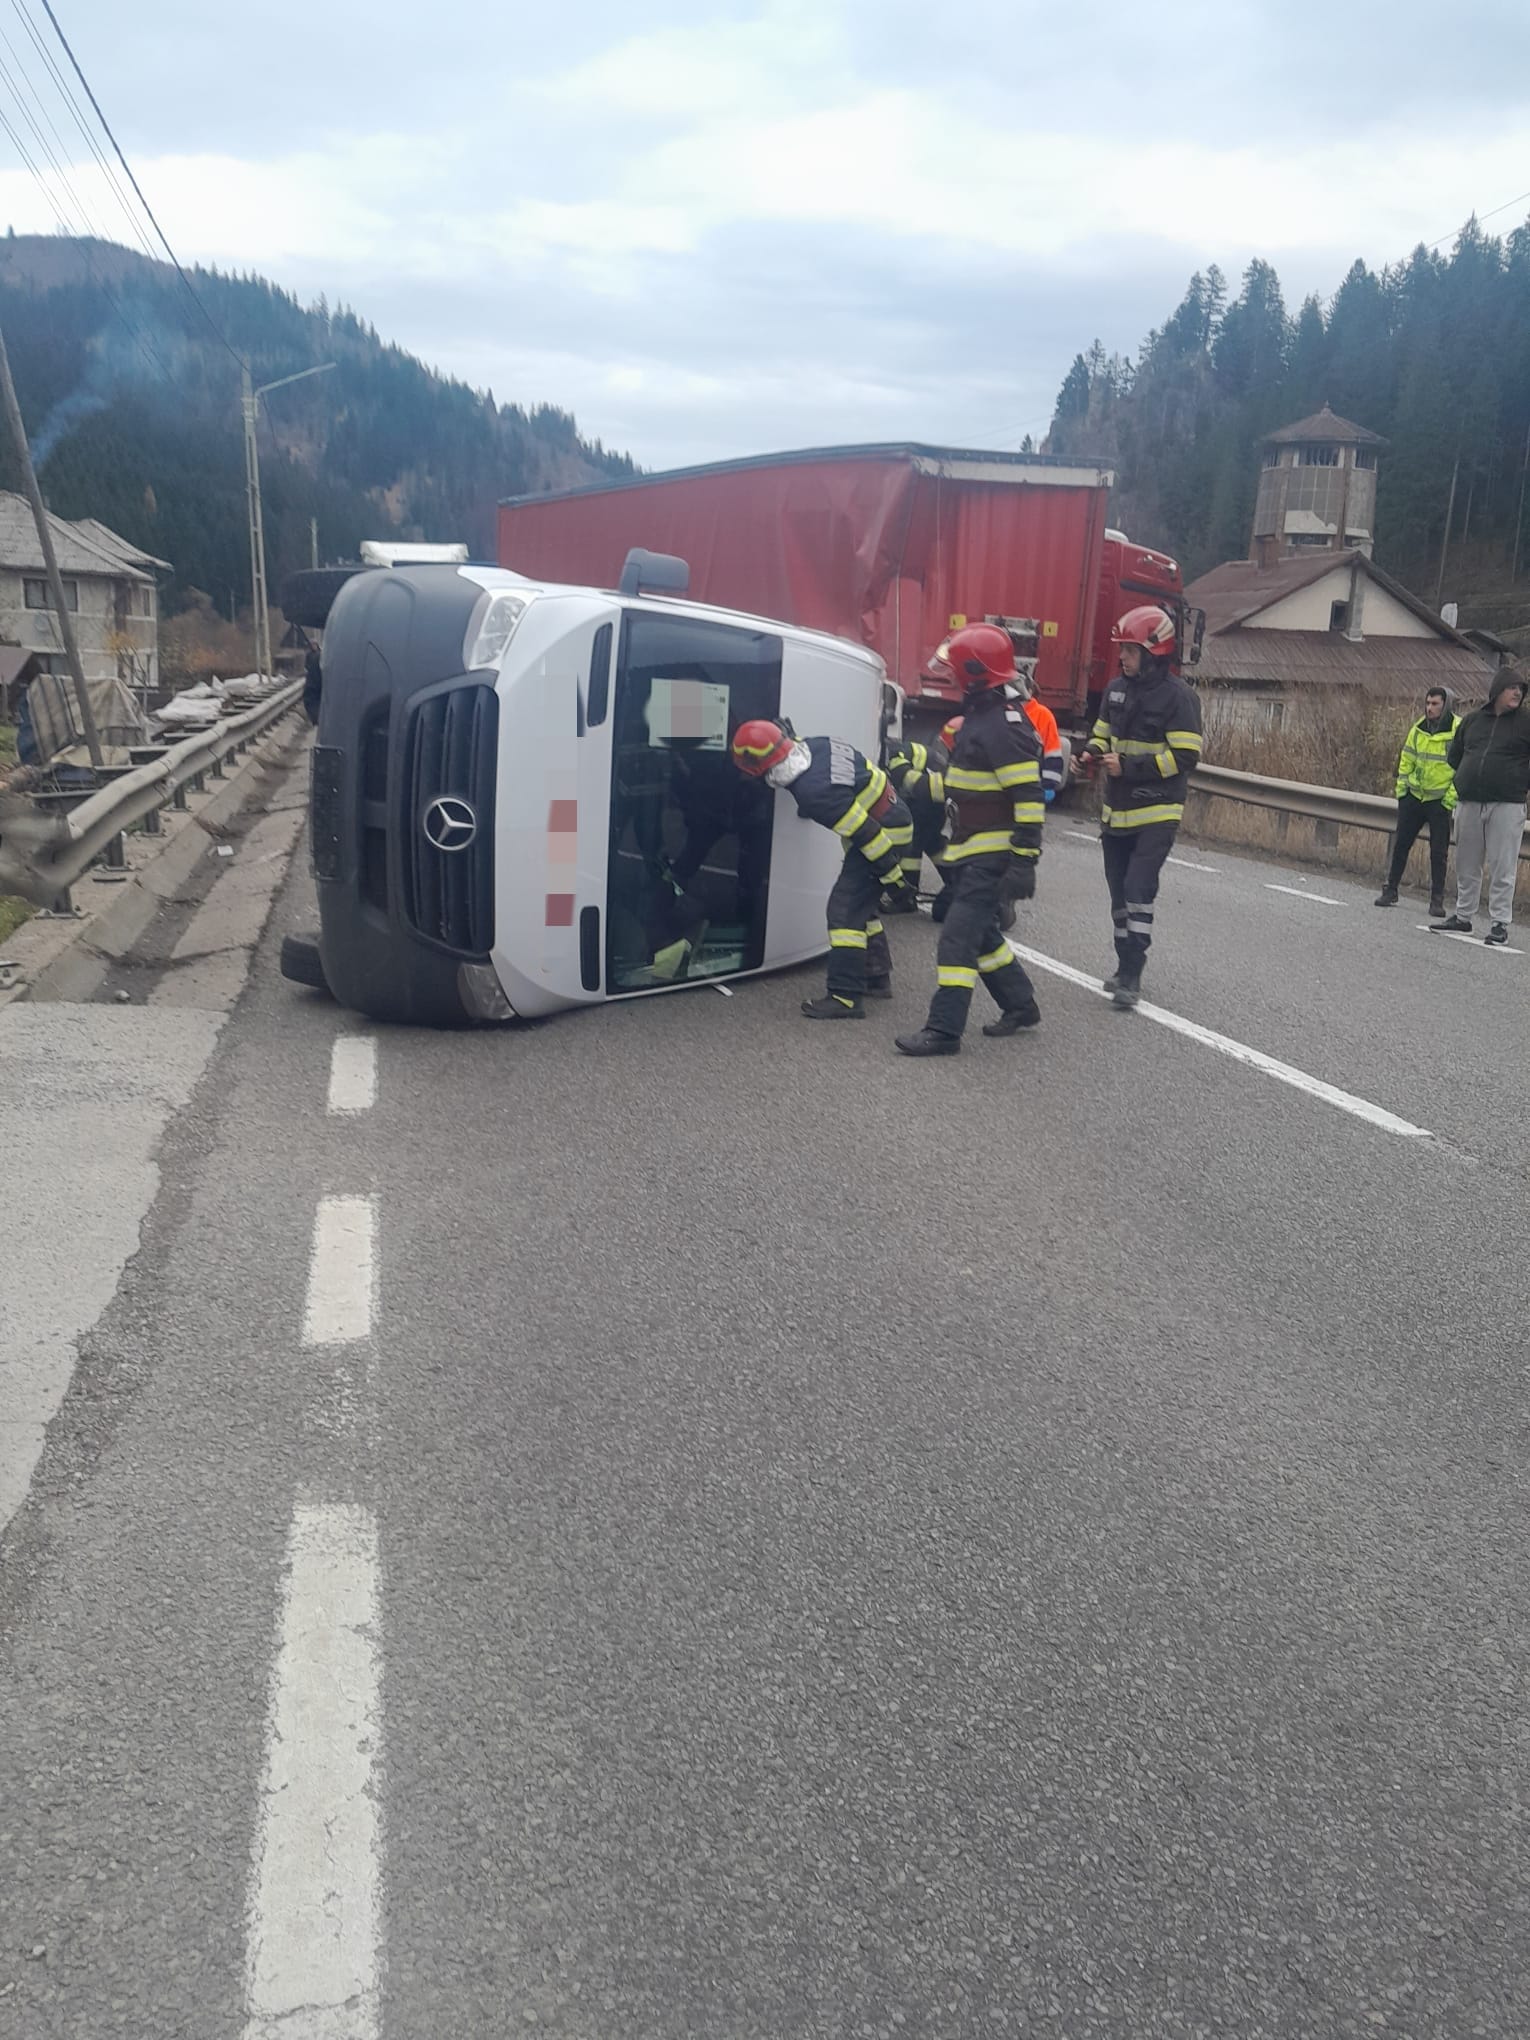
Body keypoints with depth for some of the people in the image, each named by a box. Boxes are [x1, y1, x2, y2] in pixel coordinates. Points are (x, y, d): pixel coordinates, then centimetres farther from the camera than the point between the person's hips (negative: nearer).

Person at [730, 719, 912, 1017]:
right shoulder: (815, 744, -8)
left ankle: (845, 996, -11)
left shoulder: (812, 792, -31)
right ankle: (876, 977, 31)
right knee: (861, 905, 19)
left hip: (886, 834, -10)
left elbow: (867, 834, -25)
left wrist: (891, 873, -16)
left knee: (845, 908, -11)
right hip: (894, 820, 10)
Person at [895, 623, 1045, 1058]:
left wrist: (1024, 861, -25)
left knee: (960, 934, -12)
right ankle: (1020, 1005, 30)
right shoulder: (980, 713, 13)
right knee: (981, 932, 17)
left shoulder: (1005, 725, -19)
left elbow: (1029, 799, -23)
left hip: (993, 855, -10)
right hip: (970, 850, 10)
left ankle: (944, 1029, -11)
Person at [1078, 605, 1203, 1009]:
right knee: (1120, 890, 14)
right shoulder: (1117, 688, 8)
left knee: (1139, 889, -14)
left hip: (1157, 812, -7)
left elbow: (1185, 756, -17)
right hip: (1117, 810, 7)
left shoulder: (1178, 696, -13)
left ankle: (1131, 975, -9)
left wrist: (1130, 766, -22)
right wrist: (1093, 754, -2)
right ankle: (1126, 964, 28)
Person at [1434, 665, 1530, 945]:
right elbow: (1454, 754, 23)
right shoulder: (1471, 720, 10)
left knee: (1502, 869, -4)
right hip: (1468, 803, 4)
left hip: (1507, 805, -4)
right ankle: (1463, 917, 23)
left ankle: (1499, 923, 1)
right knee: (1466, 866, 12)